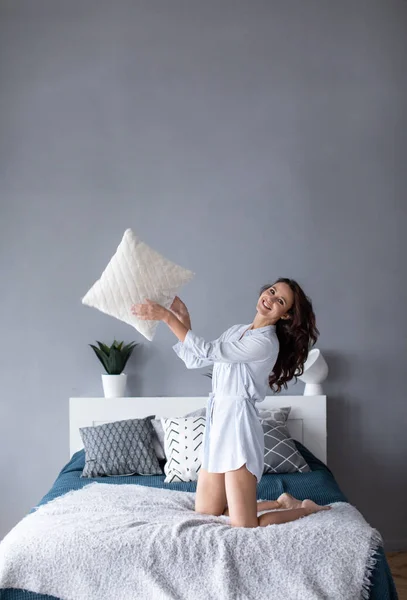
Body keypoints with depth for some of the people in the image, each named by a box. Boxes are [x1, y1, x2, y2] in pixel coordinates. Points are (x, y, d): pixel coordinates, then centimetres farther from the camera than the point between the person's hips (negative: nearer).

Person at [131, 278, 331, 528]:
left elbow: (208, 352, -20)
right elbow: (195, 360, 15)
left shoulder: (265, 343, -15)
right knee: (205, 513, 15)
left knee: (244, 527, -8)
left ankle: (307, 508, 16)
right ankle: (282, 502, 28)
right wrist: (183, 318, 6)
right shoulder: (236, 331, 13)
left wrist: (166, 317, -18)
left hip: (239, 425, -9)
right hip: (218, 423, 9)